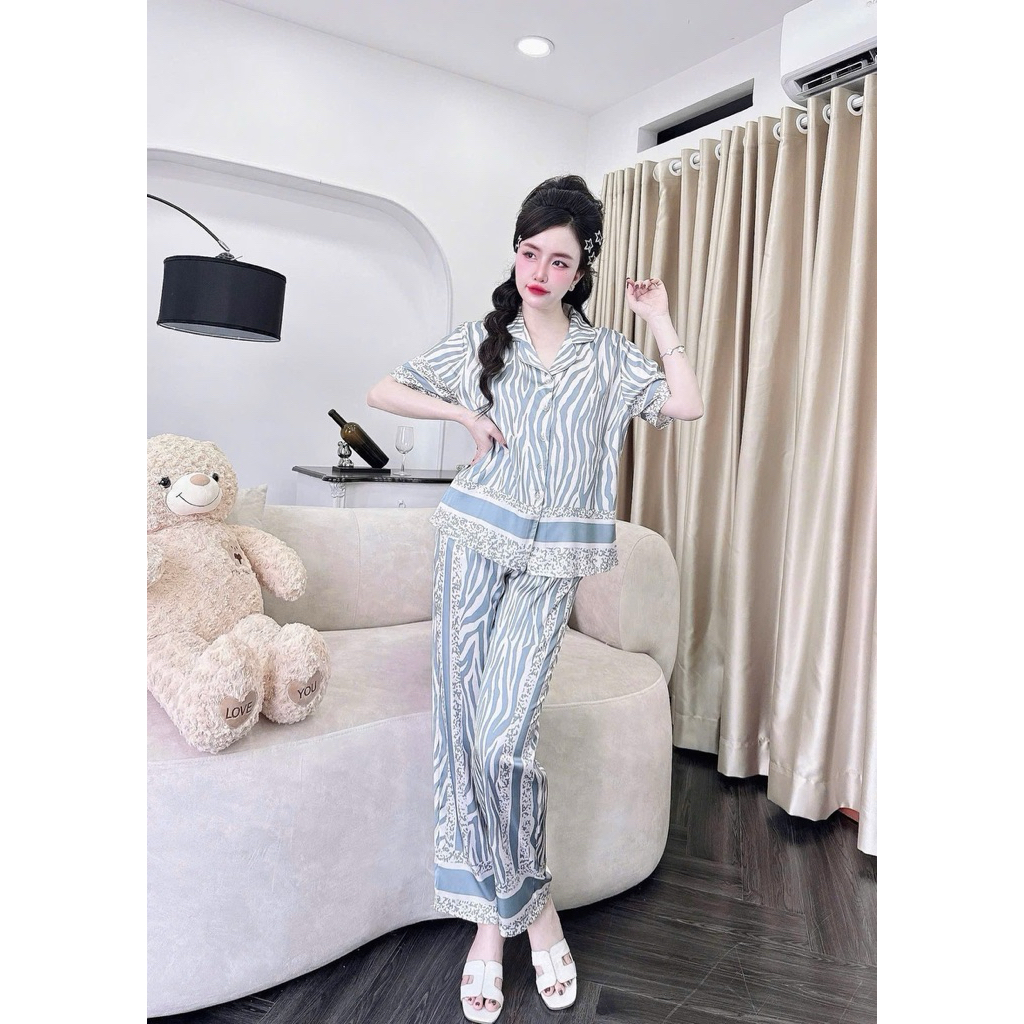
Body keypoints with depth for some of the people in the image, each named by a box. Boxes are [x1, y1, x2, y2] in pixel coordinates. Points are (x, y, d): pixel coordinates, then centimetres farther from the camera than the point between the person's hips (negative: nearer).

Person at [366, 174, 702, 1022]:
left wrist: (659, 318, 1)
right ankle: (493, 915, 19)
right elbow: (381, 392, 11)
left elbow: (689, 405, -4)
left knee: (502, 737, -10)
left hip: (551, 560, -1)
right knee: (462, 727, 1)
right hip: (476, 541, 2)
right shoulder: (481, 341, 8)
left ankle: (525, 903, 17)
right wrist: (466, 414, -1)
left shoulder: (605, 354, 8)